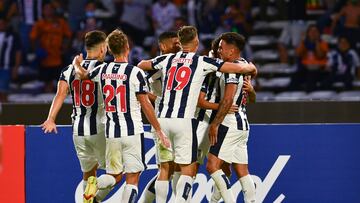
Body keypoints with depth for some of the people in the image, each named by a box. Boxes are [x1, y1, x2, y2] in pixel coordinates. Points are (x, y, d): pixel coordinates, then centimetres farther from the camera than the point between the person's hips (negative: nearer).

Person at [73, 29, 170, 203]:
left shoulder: (102, 70, 4)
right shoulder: (135, 73, -9)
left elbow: (82, 75, 25)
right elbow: (145, 105, -8)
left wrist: (77, 64, 47)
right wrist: (159, 131, 0)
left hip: (111, 132, 4)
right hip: (133, 131, -4)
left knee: (114, 175, 15)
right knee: (132, 178, 1)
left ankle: (95, 185, -16)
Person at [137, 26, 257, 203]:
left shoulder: (167, 59, 13)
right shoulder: (203, 62, 2)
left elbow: (141, 65, 32)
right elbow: (240, 68, 1)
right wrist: (251, 67, 24)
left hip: (163, 118, 4)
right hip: (184, 120, -4)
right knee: (188, 170, -1)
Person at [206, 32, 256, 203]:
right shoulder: (244, 66, 15)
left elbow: (227, 100, -21)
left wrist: (215, 124, -18)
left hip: (230, 123, -10)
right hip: (243, 124, 10)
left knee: (212, 165, -12)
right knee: (242, 171, 8)